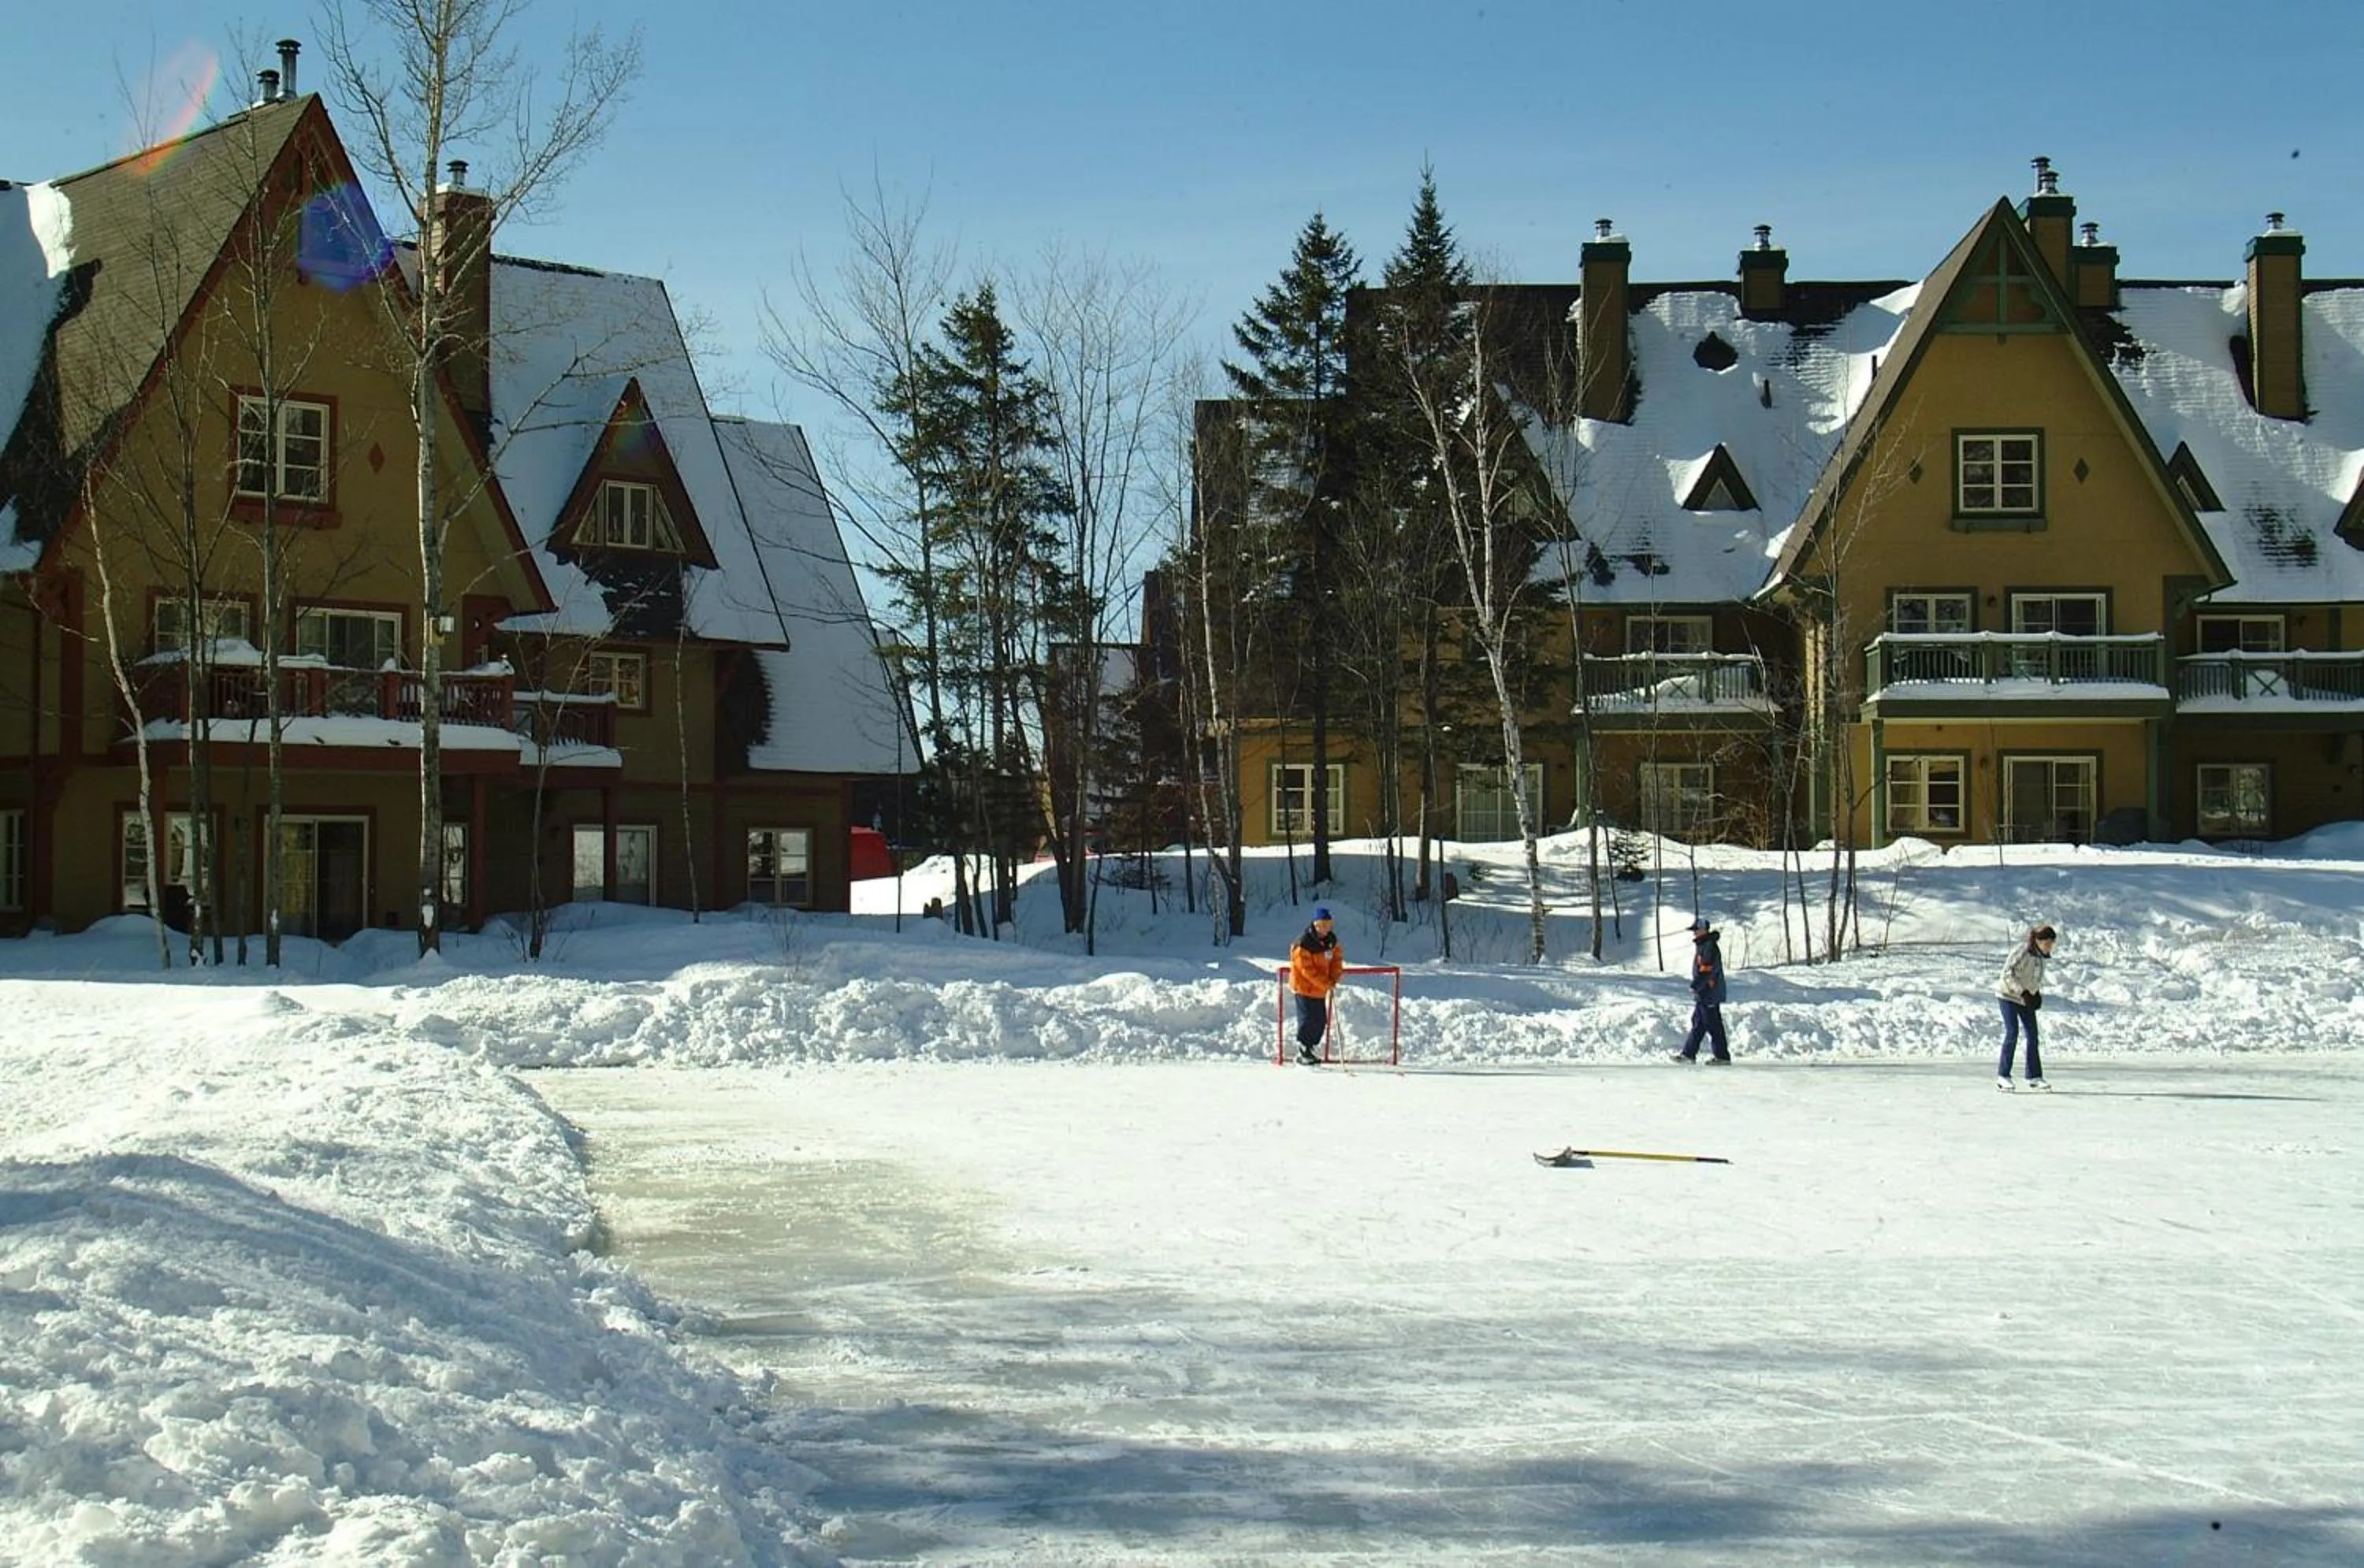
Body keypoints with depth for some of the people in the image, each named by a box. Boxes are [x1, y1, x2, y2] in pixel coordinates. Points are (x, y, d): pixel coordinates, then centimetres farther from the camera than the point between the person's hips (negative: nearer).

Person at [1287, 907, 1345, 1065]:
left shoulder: (1331, 940, 0)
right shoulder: (1303, 945, -23)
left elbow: (1337, 957, 11)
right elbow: (1307, 970, -24)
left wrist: (1334, 979, -6)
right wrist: (1326, 984, -21)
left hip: (1321, 989, 7)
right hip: (1305, 988, -7)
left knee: (1321, 1021, 10)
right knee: (1308, 1021, -5)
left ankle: (1311, 1049, 25)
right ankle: (1303, 1053, 7)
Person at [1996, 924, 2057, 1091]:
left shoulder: (2043, 956, 2)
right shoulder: (2023, 951, -22)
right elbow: (2007, 972, -25)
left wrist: (2038, 993, 3)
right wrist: (2023, 992, -30)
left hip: (2027, 998, 8)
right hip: (2009, 995, -8)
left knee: (2033, 1035, 4)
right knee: (2012, 1033, -13)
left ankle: (2034, 1077, 11)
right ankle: (2003, 1077, -7)